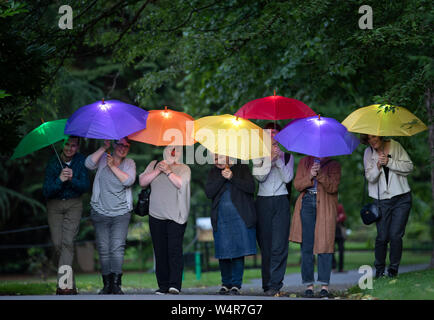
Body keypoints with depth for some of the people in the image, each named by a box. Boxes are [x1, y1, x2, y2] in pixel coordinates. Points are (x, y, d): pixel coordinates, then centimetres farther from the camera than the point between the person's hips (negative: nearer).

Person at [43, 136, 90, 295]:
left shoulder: (81, 161, -5)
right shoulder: (53, 162, -8)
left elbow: (85, 186, -8)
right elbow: (46, 191, -12)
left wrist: (72, 179, -27)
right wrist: (60, 180, -30)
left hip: (74, 204, -1)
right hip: (54, 205, 1)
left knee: (67, 241, -16)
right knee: (57, 243, -5)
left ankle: (63, 284, -24)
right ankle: (70, 285, 8)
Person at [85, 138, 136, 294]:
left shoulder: (129, 163, 7)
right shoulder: (103, 159, 7)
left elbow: (129, 180, -10)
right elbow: (89, 164, -13)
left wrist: (113, 166, -12)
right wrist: (104, 148, -15)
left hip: (121, 213, -1)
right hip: (100, 212, 1)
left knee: (117, 248, -14)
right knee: (103, 250, 1)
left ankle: (116, 284, -16)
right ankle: (107, 285, 6)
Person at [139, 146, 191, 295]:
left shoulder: (184, 168, 6)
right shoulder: (154, 165, 16)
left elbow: (181, 184, -11)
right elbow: (142, 182, 5)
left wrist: (168, 171, -11)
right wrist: (157, 171, -5)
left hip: (176, 216, -3)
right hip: (156, 215, 3)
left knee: (174, 249, -13)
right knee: (160, 251, 2)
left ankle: (175, 284, -18)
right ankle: (163, 285, 5)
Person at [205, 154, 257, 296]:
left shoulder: (242, 168, 6)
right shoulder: (214, 172, 13)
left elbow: (251, 187, -6)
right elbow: (209, 193, 0)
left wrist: (232, 177, -12)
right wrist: (222, 177, -9)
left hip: (240, 217, -2)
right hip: (221, 218, 2)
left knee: (238, 251, -6)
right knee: (223, 253, 1)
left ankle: (236, 285, -1)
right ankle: (226, 284, 15)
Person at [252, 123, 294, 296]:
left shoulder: (286, 154, 11)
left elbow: (288, 178, 0)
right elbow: (260, 176, -4)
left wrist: (279, 160, -9)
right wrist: (270, 159, -16)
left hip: (281, 201, -1)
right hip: (263, 202, 1)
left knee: (279, 245, -10)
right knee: (265, 245, -1)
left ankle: (275, 284, -13)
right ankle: (268, 284, 5)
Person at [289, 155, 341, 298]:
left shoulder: (333, 164, 6)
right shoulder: (304, 162, 14)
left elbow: (333, 187, -6)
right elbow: (297, 185, 7)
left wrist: (320, 173, -18)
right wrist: (310, 176, -11)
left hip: (325, 207, -2)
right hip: (307, 203, 2)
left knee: (324, 244, -8)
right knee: (306, 246, 0)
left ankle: (324, 285, -5)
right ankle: (309, 284, 3)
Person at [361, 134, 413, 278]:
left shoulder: (395, 146, 0)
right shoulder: (369, 153, 3)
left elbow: (409, 166, -5)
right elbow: (370, 177, -2)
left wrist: (389, 162, -15)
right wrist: (378, 166, -19)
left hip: (402, 198, -1)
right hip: (383, 200, 1)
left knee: (395, 235, -6)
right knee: (382, 237, -4)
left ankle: (393, 269, 9)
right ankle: (379, 270, 13)